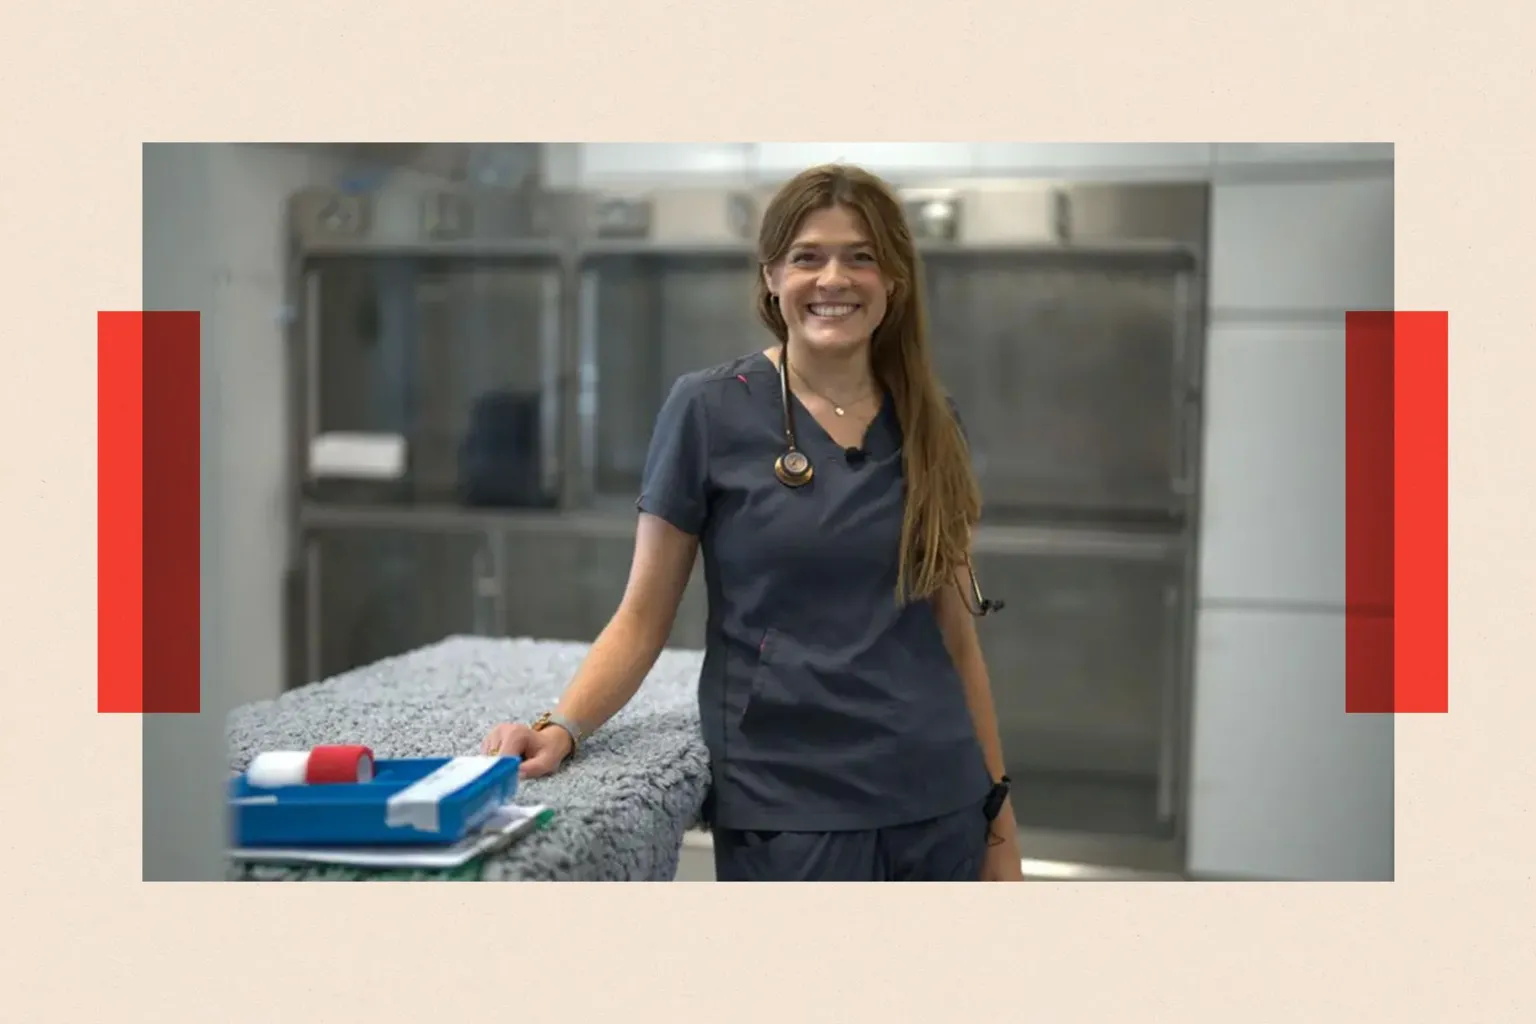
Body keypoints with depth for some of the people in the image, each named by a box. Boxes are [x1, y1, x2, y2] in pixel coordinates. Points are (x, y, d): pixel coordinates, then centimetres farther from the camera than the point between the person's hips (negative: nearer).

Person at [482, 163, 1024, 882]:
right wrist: (562, 727, -19)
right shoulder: (709, 411, -7)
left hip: (936, 802, 4)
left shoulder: (930, 425, 4)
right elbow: (644, 617, -4)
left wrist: (998, 812, 9)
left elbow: (955, 631, 8)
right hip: (783, 805, -3)